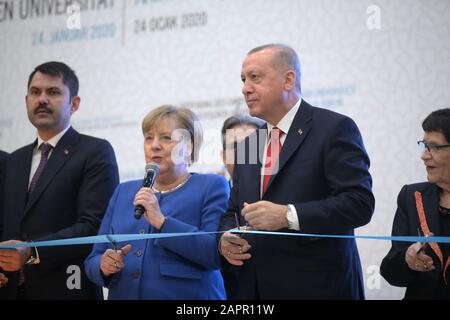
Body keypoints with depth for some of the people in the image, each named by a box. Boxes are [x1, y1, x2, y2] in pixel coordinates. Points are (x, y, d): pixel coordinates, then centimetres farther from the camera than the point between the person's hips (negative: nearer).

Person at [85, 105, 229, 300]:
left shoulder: (212, 188, -1)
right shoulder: (123, 192, 11)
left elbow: (217, 253, -15)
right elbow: (93, 259, 9)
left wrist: (161, 221, -20)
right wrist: (104, 266, -12)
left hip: (185, 295, -3)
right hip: (124, 294, 4)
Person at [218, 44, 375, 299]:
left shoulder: (335, 128, -7)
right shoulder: (248, 144, 15)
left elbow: (360, 202, -16)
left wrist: (288, 216, -23)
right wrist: (226, 237, -2)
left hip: (317, 287, -6)